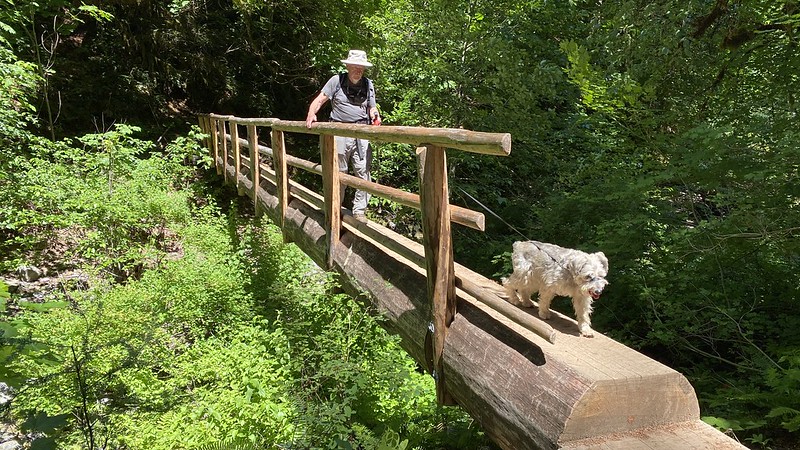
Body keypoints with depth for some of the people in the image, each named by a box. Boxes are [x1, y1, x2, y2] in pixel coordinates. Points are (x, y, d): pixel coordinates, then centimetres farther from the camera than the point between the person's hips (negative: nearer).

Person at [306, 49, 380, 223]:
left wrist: (374, 114, -3)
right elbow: (320, 99, 3)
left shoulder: (368, 84, 12)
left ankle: (359, 210, 5)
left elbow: (371, 107, 21)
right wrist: (311, 114, -15)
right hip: (340, 133, -2)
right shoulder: (336, 80, 2)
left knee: (363, 172, -4)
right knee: (338, 173, 5)